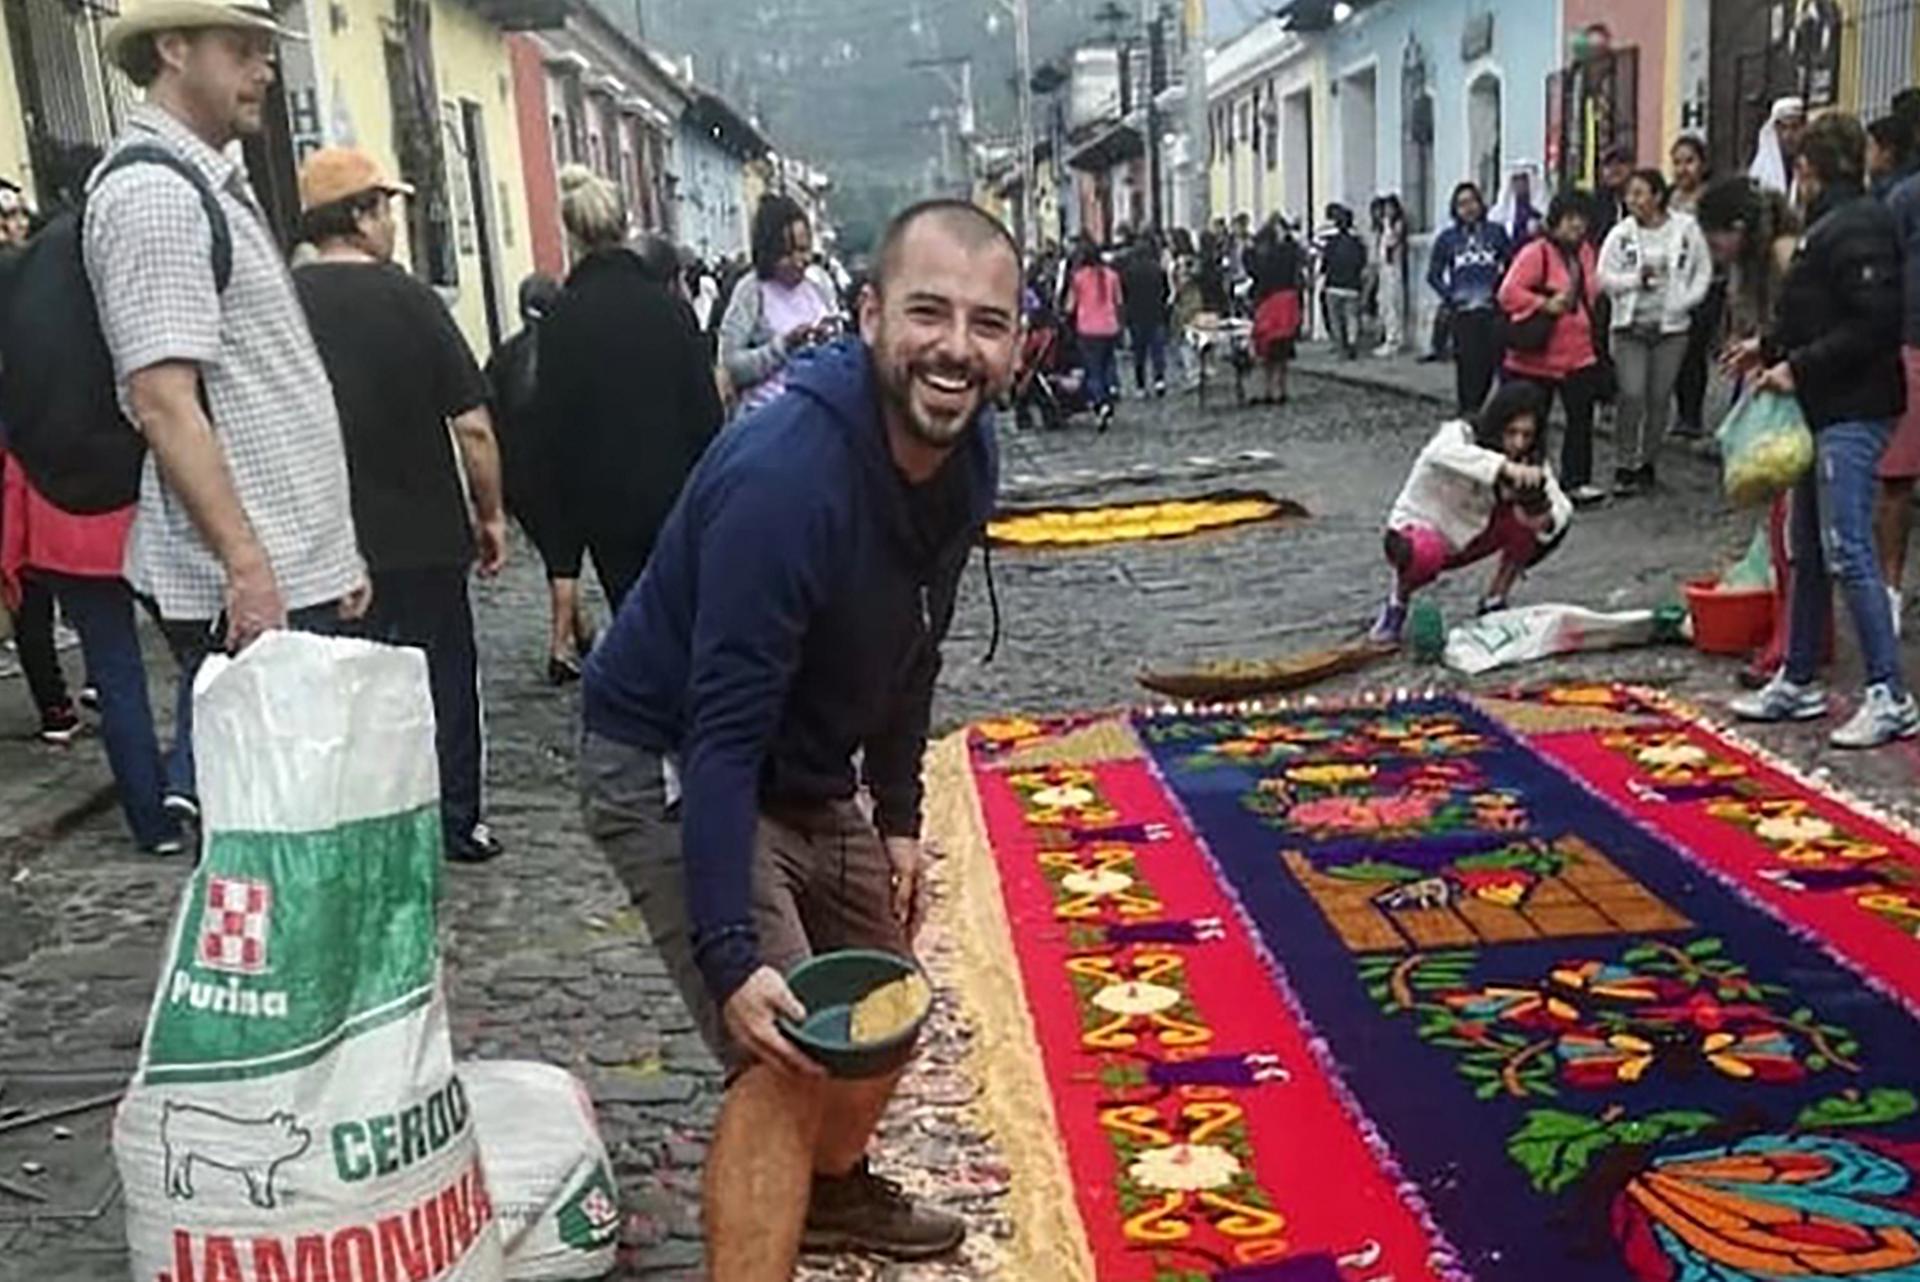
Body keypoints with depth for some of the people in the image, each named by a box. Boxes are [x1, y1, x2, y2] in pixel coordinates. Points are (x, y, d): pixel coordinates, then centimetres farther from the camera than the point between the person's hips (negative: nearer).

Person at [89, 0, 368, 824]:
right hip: (247, 584, -10)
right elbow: (163, 400, -19)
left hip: (294, 568, 10)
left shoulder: (213, 185, 19)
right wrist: (246, 562, -23)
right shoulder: (152, 193, -11)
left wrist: (331, 547, 21)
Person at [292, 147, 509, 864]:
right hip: (423, 535, -3)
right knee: (444, 676, 11)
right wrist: (490, 513, 0)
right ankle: (456, 825, 19)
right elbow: (472, 425, -13)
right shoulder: (408, 297, -10)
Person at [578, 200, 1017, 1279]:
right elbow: (722, 733, -34)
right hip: (673, 770, -8)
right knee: (785, 1059, -19)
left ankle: (836, 1191, 49)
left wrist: (899, 814, 9)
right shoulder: (785, 474, -33)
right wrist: (730, 949, -37)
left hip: (807, 775, 9)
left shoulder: (968, 457, -7)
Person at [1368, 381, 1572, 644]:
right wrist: (1505, 466, -63)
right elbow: (1443, 453, -49)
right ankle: (1397, 603, -6)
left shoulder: (1530, 461, -7)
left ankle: (1494, 603, -1)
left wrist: (1545, 520, -43)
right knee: (1425, 555, -41)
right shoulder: (1460, 433, -23)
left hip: (1472, 534, 5)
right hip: (1420, 527, -5)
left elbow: (1562, 508, -18)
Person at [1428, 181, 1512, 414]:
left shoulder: (1496, 233, 6)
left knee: (1491, 362, -5)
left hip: (1493, 310, 0)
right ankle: (1467, 412, 8)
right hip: (1463, 312, 0)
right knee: (1467, 364, -2)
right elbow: (1433, 275, 10)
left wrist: (1502, 292, -2)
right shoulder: (1448, 238, 7)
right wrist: (1450, 296, -1)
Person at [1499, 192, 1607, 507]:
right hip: (1537, 356, -6)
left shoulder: (1585, 251, 10)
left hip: (1579, 353, 7)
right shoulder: (1535, 253, -13)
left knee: (1581, 417, 6)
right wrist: (1546, 304, -25)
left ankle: (1576, 480, 15)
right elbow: (1508, 293, -21)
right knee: (1532, 421, 5)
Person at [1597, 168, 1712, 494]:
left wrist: (1685, 301, -6)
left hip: (1671, 326, 1)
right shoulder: (1621, 234, 2)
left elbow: (1703, 271, 7)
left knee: (1660, 398, 4)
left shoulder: (1686, 229, 2)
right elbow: (1604, 277, -1)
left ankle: (1646, 462, 19)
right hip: (1630, 326, -1)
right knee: (1632, 395, -12)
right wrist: (1637, 278, -14)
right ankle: (1624, 465, -1)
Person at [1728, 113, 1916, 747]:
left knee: (1846, 551, -10)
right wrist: (1767, 346, 16)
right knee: (1808, 551, 14)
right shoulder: (1829, 224, 15)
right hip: (1824, 410, 11)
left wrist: (1799, 367, -18)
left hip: (1852, 414, -11)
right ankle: (1797, 682, 24)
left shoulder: (1859, 227, -15)